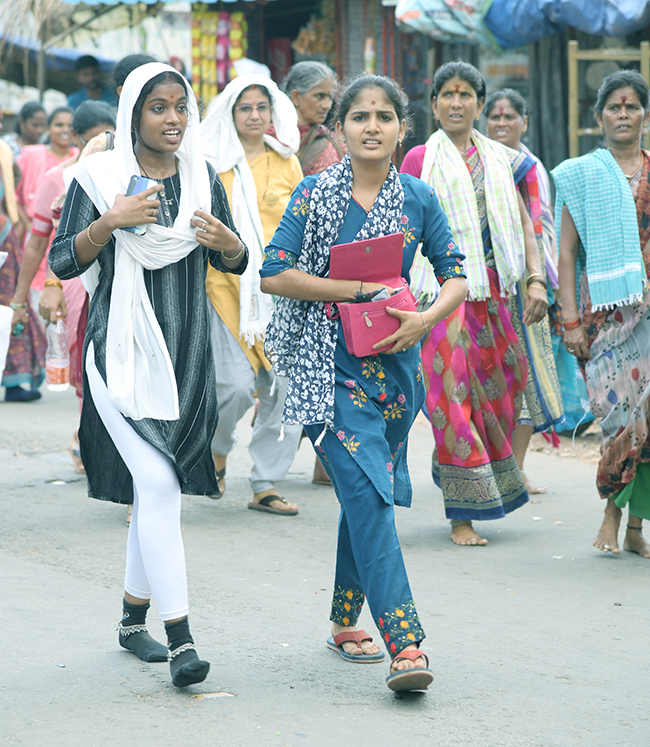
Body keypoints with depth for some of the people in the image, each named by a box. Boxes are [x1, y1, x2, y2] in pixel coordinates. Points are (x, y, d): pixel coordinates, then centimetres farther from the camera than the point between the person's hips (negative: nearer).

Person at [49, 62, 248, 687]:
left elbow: (235, 264, 15)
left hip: (185, 352, 5)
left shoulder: (201, 177, 9)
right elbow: (62, 262, -4)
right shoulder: (100, 177, -3)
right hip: (121, 349, -5)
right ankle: (179, 636, -16)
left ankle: (133, 618, 27)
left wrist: (225, 241, -7)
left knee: (157, 483, 11)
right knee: (157, 479, -15)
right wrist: (110, 223, -19)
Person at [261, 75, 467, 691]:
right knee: (366, 491, -15)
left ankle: (346, 621, 30)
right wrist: (358, 291, -12)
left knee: (366, 495, 13)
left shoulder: (418, 199, 5)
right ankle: (404, 641, -22)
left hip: (394, 361, 4)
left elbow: (455, 277, 10)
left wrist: (426, 317, -11)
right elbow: (274, 275, -7)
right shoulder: (315, 194, -2)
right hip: (329, 366, -4)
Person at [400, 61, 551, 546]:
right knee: (454, 396, -7)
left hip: (491, 291, 5)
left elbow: (523, 226, 12)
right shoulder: (420, 159, 1)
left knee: (496, 390, 7)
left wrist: (536, 279, 0)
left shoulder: (500, 160, 13)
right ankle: (462, 515, -4)